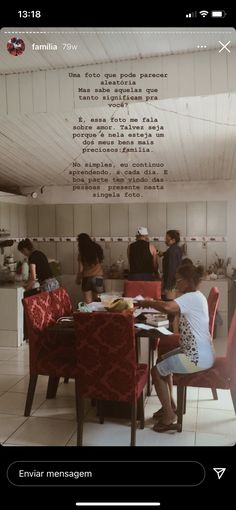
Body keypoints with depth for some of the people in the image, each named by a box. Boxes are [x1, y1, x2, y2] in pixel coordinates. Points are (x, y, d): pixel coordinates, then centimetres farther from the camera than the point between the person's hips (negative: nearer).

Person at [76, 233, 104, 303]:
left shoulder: (82, 253, -8)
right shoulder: (97, 248, 0)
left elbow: (80, 269, -6)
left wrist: (78, 279, 10)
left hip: (87, 278, -3)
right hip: (98, 277, 3)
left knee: (88, 303, 4)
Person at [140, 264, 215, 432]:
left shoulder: (191, 297, -20)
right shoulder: (195, 296, 12)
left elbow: (167, 307, -37)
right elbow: (173, 308, 16)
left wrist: (148, 303, -20)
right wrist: (154, 303, 2)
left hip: (198, 357, -10)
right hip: (199, 353, 10)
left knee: (157, 371, -1)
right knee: (163, 361, 23)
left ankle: (169, 417, 5)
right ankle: (171, 405, 31)